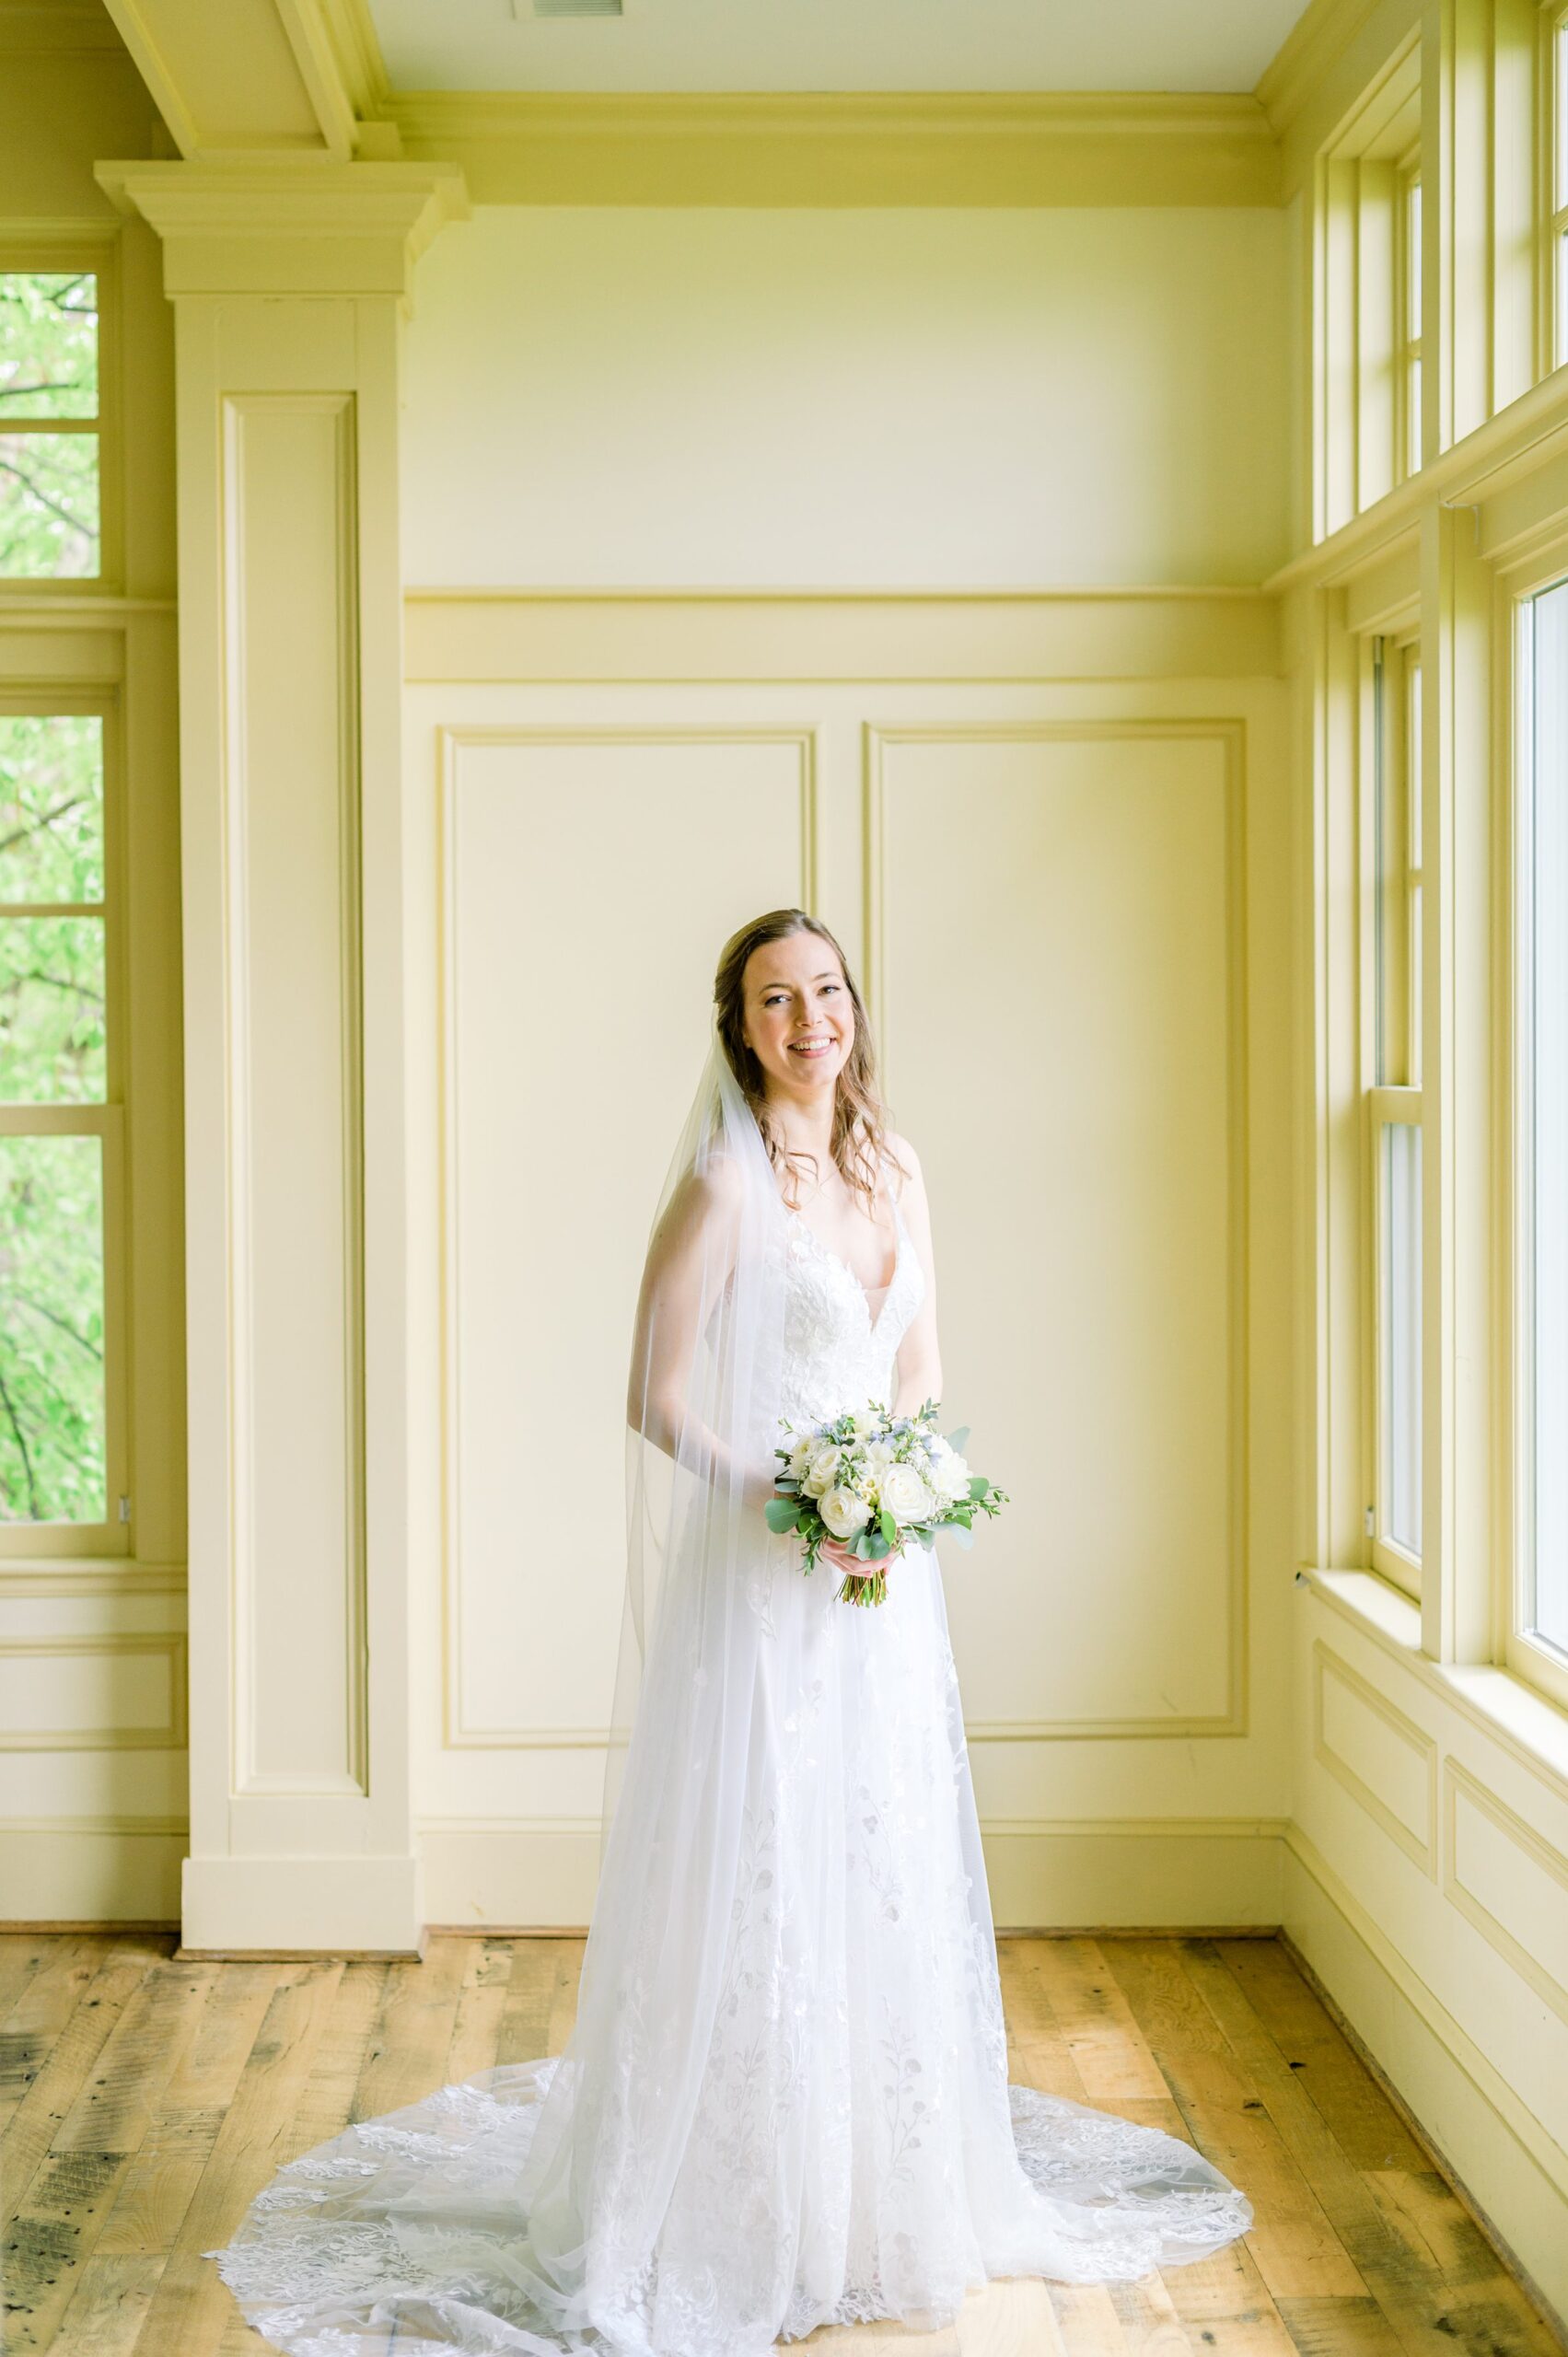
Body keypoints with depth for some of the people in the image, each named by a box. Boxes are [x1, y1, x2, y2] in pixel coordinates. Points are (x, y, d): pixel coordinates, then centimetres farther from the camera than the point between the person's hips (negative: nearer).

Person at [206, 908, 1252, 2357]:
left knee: (887, 1876, 16)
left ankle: (886, 2183, 33)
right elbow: (654, 1397, -12)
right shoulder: (725, 1180, -12)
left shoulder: (894, 1168, 8)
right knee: (757, 1882, 0)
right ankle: (742, 2211, 17)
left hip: (884, 1579, 7)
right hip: (761, 1582, -7)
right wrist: (781, 1498, -22)